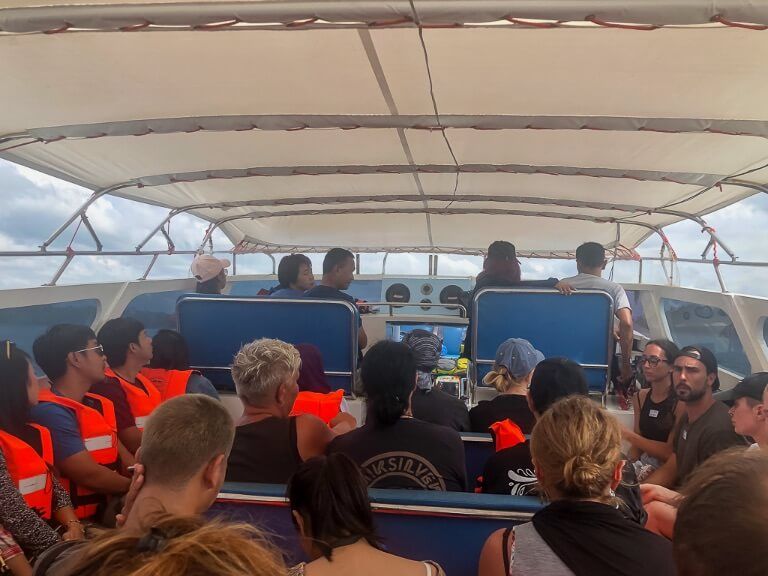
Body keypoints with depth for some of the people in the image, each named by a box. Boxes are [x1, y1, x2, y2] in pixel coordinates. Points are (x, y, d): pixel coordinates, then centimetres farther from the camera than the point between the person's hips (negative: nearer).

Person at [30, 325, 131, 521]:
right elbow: (90, 476, -18)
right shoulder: (49, 412, -16)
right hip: (77, 522, -7)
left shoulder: (99, 405, 10)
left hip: (108, 512, 7)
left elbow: (124, 458, 9)